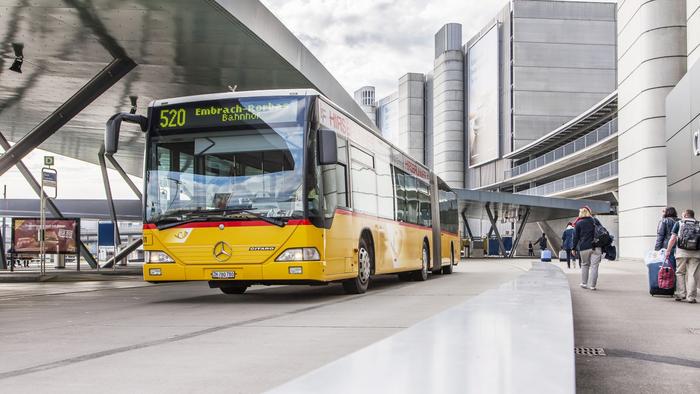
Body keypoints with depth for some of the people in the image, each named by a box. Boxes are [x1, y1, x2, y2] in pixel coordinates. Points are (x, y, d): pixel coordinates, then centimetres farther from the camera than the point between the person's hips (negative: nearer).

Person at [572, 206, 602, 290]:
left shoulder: (578, 223, 1)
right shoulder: (595, 221, 9)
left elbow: (576, 237, 1)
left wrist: (574, 249, 8)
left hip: (584, 248, -1)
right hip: (596, 247, 1)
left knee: (584, 265, 15)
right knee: (594, 266, 0)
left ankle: (584, 283, 18)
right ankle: (592, 285, -3)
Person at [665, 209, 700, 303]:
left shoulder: (679, 223, 10)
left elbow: (673, 238, 4)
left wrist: (668, 251, 7)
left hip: (682, 251, -1)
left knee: (680, 273, 12)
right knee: (692, 275, 2)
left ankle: (680, 293, 6)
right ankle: (691, 297, 1)